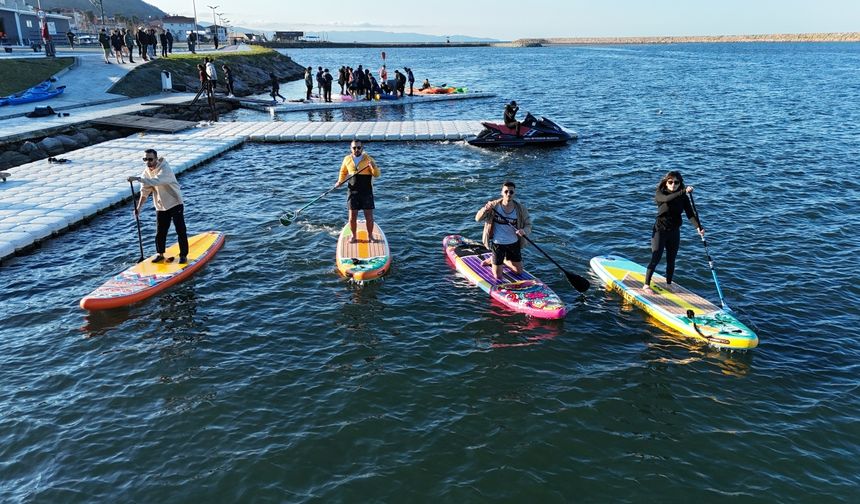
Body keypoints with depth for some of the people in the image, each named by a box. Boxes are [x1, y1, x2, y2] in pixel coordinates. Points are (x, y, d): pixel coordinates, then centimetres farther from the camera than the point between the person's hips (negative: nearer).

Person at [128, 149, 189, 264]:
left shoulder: (165, 169, -20)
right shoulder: (146, 172, 2)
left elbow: (155, 181, -38)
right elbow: (145, 191, 8)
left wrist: (137, 179, -43)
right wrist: (138, 207, 3)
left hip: (175, 204, -6)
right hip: (160, 206, 6)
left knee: (181, 231, -3)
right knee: (160, 232, 9)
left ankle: (183, 255, 7)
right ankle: (160, 254, 25)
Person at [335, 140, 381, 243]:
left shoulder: (368, 159, -4)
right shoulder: (347, 159, 4)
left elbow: (377, 174, -10)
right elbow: (343, 172, 22)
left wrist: (373, 167, -29)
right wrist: (340, 181, 7)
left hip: (367, 192, -2)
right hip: (353, 192, 2)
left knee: (369, 216, 1)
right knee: (352, 216, 4)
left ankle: (370, 235, 18)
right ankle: (353, 236, 20)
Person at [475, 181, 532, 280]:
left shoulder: (520, 208, -10)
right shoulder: (494, 205, -12)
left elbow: (528, 225, -4)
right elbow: (478, 219, -12)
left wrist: (524, 231, -28)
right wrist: (485, 209, -32)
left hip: (513, 244, 2)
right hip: (497, 243, -2)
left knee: (519, 272, 10)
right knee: (498, 277, 3)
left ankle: (504, 260, 36)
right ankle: (492, 260, 34)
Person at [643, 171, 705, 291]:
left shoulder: (683, 198, 1)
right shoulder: (659, 194, -9)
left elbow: (690, 213, -10)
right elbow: (667, 199, -32)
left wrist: (698, 227, -25)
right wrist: (683, 192, -43)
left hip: (674, 232, 4)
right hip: (660, 231, -4)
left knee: (671, 261, 11)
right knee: (656, 259, -6)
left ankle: (668, 284, 24)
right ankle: (646, 285, 4)